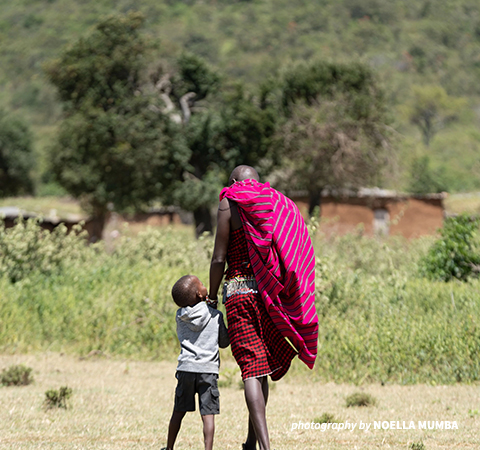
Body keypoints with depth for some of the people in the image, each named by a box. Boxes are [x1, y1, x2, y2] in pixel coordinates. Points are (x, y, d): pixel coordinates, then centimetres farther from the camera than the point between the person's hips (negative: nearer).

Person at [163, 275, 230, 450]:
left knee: (179, 411, 14)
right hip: (208, 370, -3)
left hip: (186, 368, 3)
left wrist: (207, 306, 19)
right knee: (208, 414, -6)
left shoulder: (181, 315, 4)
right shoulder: (216, 316, -2)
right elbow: (224, 342, 9)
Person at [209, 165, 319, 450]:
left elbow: (219, 259, -4)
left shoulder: (230, 205, -1)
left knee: (251, 368, -8)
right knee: (263, 366, 17)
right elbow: (291, 255, 9)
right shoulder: (280, 205, 12)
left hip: (239, 290, -5)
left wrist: (211, 298, 7)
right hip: (271, 295, 5)